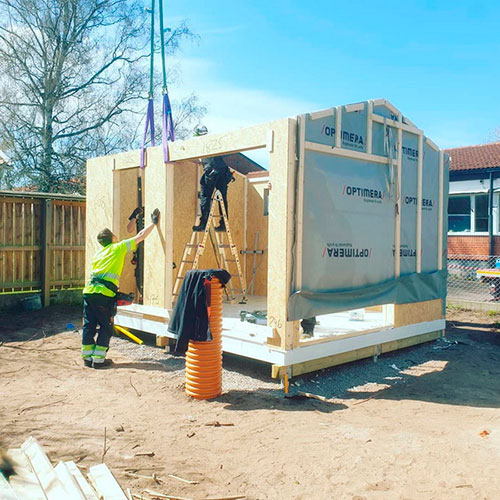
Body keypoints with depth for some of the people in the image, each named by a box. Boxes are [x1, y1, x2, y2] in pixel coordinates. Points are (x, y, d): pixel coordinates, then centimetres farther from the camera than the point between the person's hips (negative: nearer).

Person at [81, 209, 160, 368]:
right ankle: (98, 359, 5)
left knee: (89, 325, 11)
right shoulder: (118, 248, 5)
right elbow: (141, 236, 8)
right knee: (106, 327, 4)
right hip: (104, 294, -6)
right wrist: (154, 222, 17)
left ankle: (87, 357, 18)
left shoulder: (99, 253, 24)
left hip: (89, 291, 7)